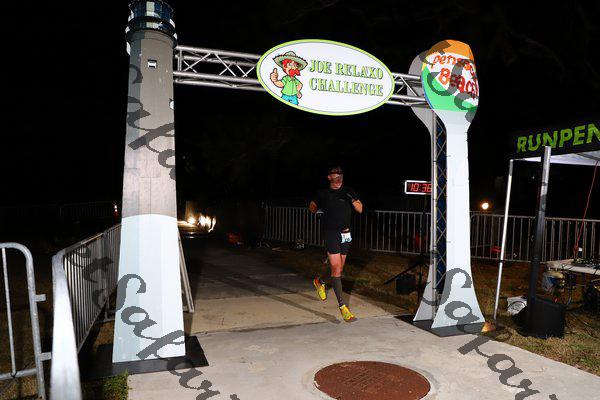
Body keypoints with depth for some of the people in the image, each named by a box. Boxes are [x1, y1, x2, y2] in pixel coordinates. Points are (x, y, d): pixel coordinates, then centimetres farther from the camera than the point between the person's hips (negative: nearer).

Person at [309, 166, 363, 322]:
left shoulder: (349, 192, 8)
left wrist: (353, 200, -14)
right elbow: (311, 206, 14)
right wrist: (317, 210, -9)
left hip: (345, 234, 5)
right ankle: (342, 306, -10)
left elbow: (360, 210, 5)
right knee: (336, 268, -12)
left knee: (339, 268, 12)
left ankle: (319, 281, 41)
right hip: (330, 233, -4)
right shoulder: (323, 193, 1)